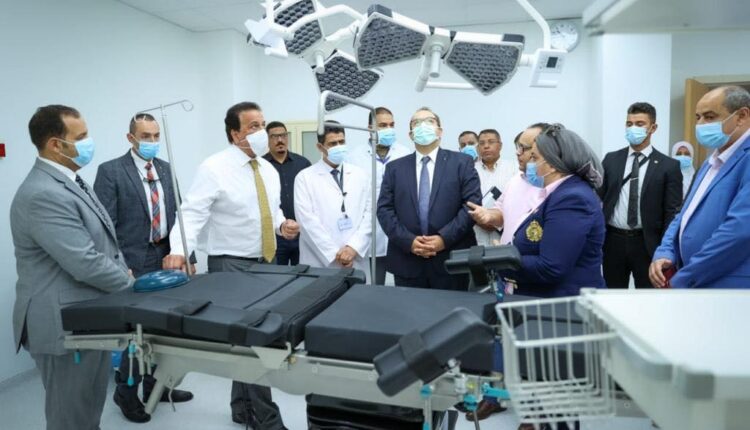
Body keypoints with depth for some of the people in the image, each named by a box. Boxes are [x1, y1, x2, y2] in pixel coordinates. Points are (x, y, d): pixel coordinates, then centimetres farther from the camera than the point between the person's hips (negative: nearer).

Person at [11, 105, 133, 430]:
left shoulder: (70, 181, 10)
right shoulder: (43, 195, -24)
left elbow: (104, 241, 17)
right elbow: (87, 265, -27)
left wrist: (124, 274, 3)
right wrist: (132, 285, -11)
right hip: (66, 327, -10)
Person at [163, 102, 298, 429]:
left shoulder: (269, 170, 9)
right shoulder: (214, 168, -12)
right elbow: (192, 213, -18)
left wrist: (282, 224, -2)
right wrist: (179, 249, -34)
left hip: (265, 262, 6)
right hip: (231, 265, -6)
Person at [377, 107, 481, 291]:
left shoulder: (462, 163, 4)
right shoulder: (395, 168, 11)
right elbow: (384, 209, 3)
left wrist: (444, 238, -14)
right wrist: (408, 241, -11)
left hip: (451, 261, -1)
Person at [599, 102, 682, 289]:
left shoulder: (668, 166, -1)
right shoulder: (611, 159, 7)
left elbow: (673, 212, -3)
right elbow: (598, 198, 7)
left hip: (648, 243, -2)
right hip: (613, 240, 2)